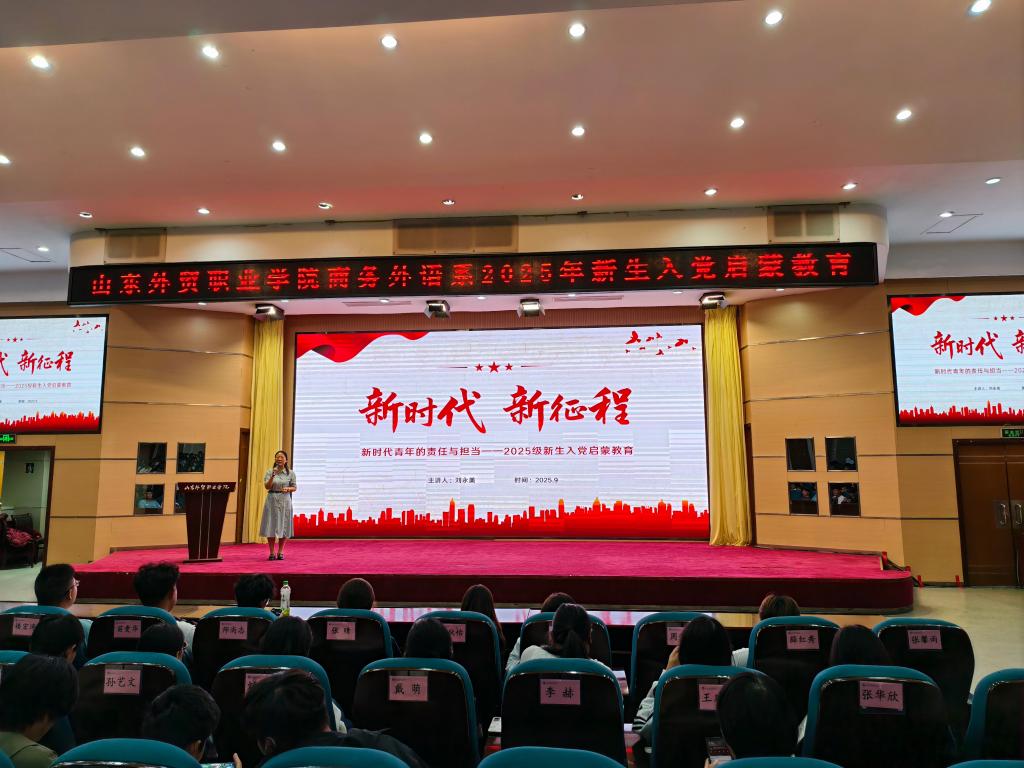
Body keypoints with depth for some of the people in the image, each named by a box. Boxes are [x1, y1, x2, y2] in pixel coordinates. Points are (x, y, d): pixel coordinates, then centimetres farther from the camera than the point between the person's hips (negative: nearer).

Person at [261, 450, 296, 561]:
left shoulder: (290, 473, 2)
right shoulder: (270, 471, 1)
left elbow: (294, 488, 7)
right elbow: (267, 486, -8)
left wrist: (288, 489, -14)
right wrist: (273, 476, -21)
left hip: (285, 500, 0)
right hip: (272, 500, 0)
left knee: (283, 526, 3)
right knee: (271, 525, 0)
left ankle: (280, 552, 14)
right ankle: (272, 553, 9)